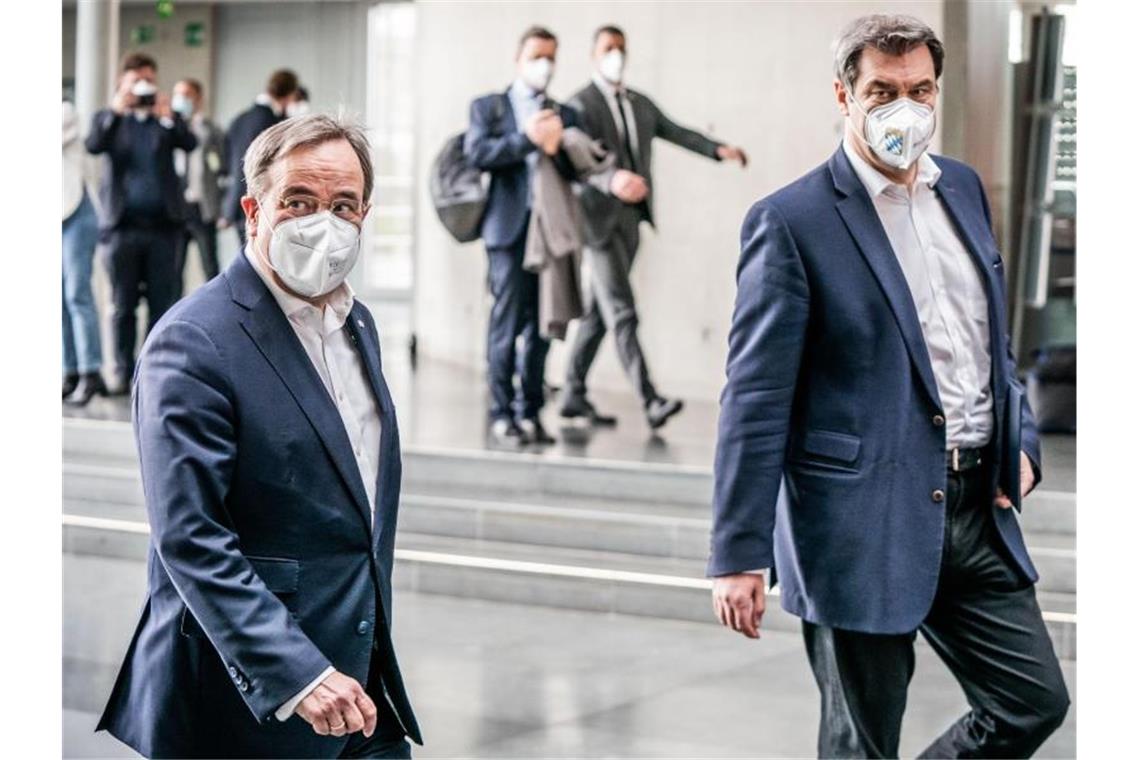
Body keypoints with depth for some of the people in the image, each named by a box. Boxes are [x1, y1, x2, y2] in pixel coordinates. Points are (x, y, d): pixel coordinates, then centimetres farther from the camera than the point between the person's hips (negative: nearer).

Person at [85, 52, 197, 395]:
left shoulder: (168, 118, 11)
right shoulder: (108, 118, 11)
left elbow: (190, 143, -7)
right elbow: (94, 146, -9)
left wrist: (167, 116, -21)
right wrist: (116, 110, -19)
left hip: (162, 225, 0)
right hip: (122, 225, 0)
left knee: (162, 303, 0)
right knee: (123, 305, 3)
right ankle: (123, 373, 8)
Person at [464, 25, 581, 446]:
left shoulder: (565, 115, 19)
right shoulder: (488, 107, 10)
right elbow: (477, 152, -7)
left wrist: (556, 147, -9)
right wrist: (527, 139, -13)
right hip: (510, 226, -3)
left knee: (540, 325, 4)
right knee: (508, 321, -7)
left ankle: (530, 412, 10)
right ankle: (502, 414, -2)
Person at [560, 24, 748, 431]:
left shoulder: (640, 104, 14)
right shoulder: (581, 104, -8)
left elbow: (676, 132, 16)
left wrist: (718, 149, 0)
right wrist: (612, 180, -39)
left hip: (631, 217, 7)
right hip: (600, 217, -7)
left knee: (599, 312, 11)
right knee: (622, 313, -11)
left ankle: (574, 394, 19)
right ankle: (651, 401, -16)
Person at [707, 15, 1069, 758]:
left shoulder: (963, 187, 9)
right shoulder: (791, 221, -12)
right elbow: (755, 400, -14)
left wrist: (1021, 440, 7)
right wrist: (738, 556, -16)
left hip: (977, 510, 7)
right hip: (864, 525, -6)